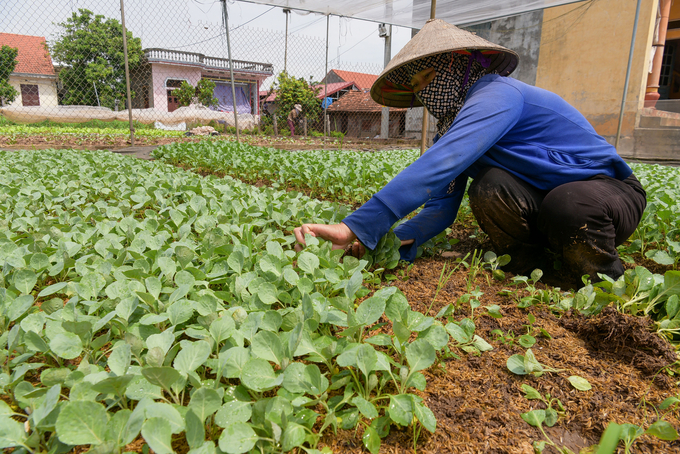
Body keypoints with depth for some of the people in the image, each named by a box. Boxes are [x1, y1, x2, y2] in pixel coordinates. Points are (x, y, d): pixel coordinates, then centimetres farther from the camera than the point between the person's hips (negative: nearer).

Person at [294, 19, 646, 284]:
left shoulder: (496, 95, -25)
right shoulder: (457, 121, 3)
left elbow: (436, 168, -41)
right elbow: (443, 203, -5)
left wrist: (357, 227, -45)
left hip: (610, 191, -5)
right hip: (542, 204, 6)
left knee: (570, 204, -39)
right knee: (488, 187, -23)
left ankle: (605, 280, -9)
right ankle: (528, 267, -2)